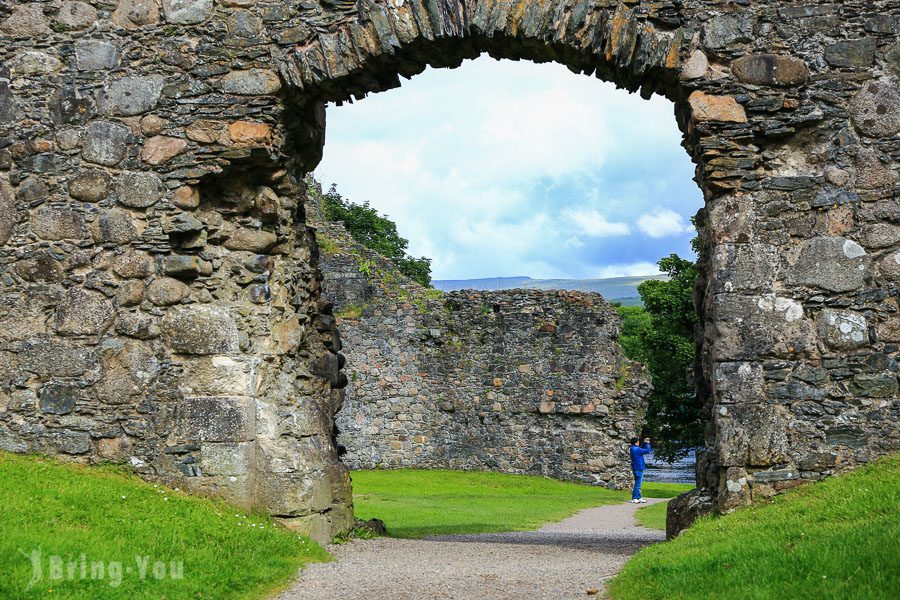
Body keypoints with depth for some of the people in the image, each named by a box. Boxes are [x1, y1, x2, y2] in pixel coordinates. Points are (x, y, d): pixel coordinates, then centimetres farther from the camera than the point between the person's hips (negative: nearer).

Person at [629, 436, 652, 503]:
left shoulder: (633, 449, 10)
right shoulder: (637, 449, -18)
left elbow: (641, 448, 25)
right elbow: (647, 451, -15)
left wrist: (645, 442, 12)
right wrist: (647, 443, 0)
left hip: (636, 468, 10)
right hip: (638, 468, -10)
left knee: (638, 484, 15)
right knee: (637, 484, -6)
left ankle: (639, 498, 21)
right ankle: (634, 499, -4)